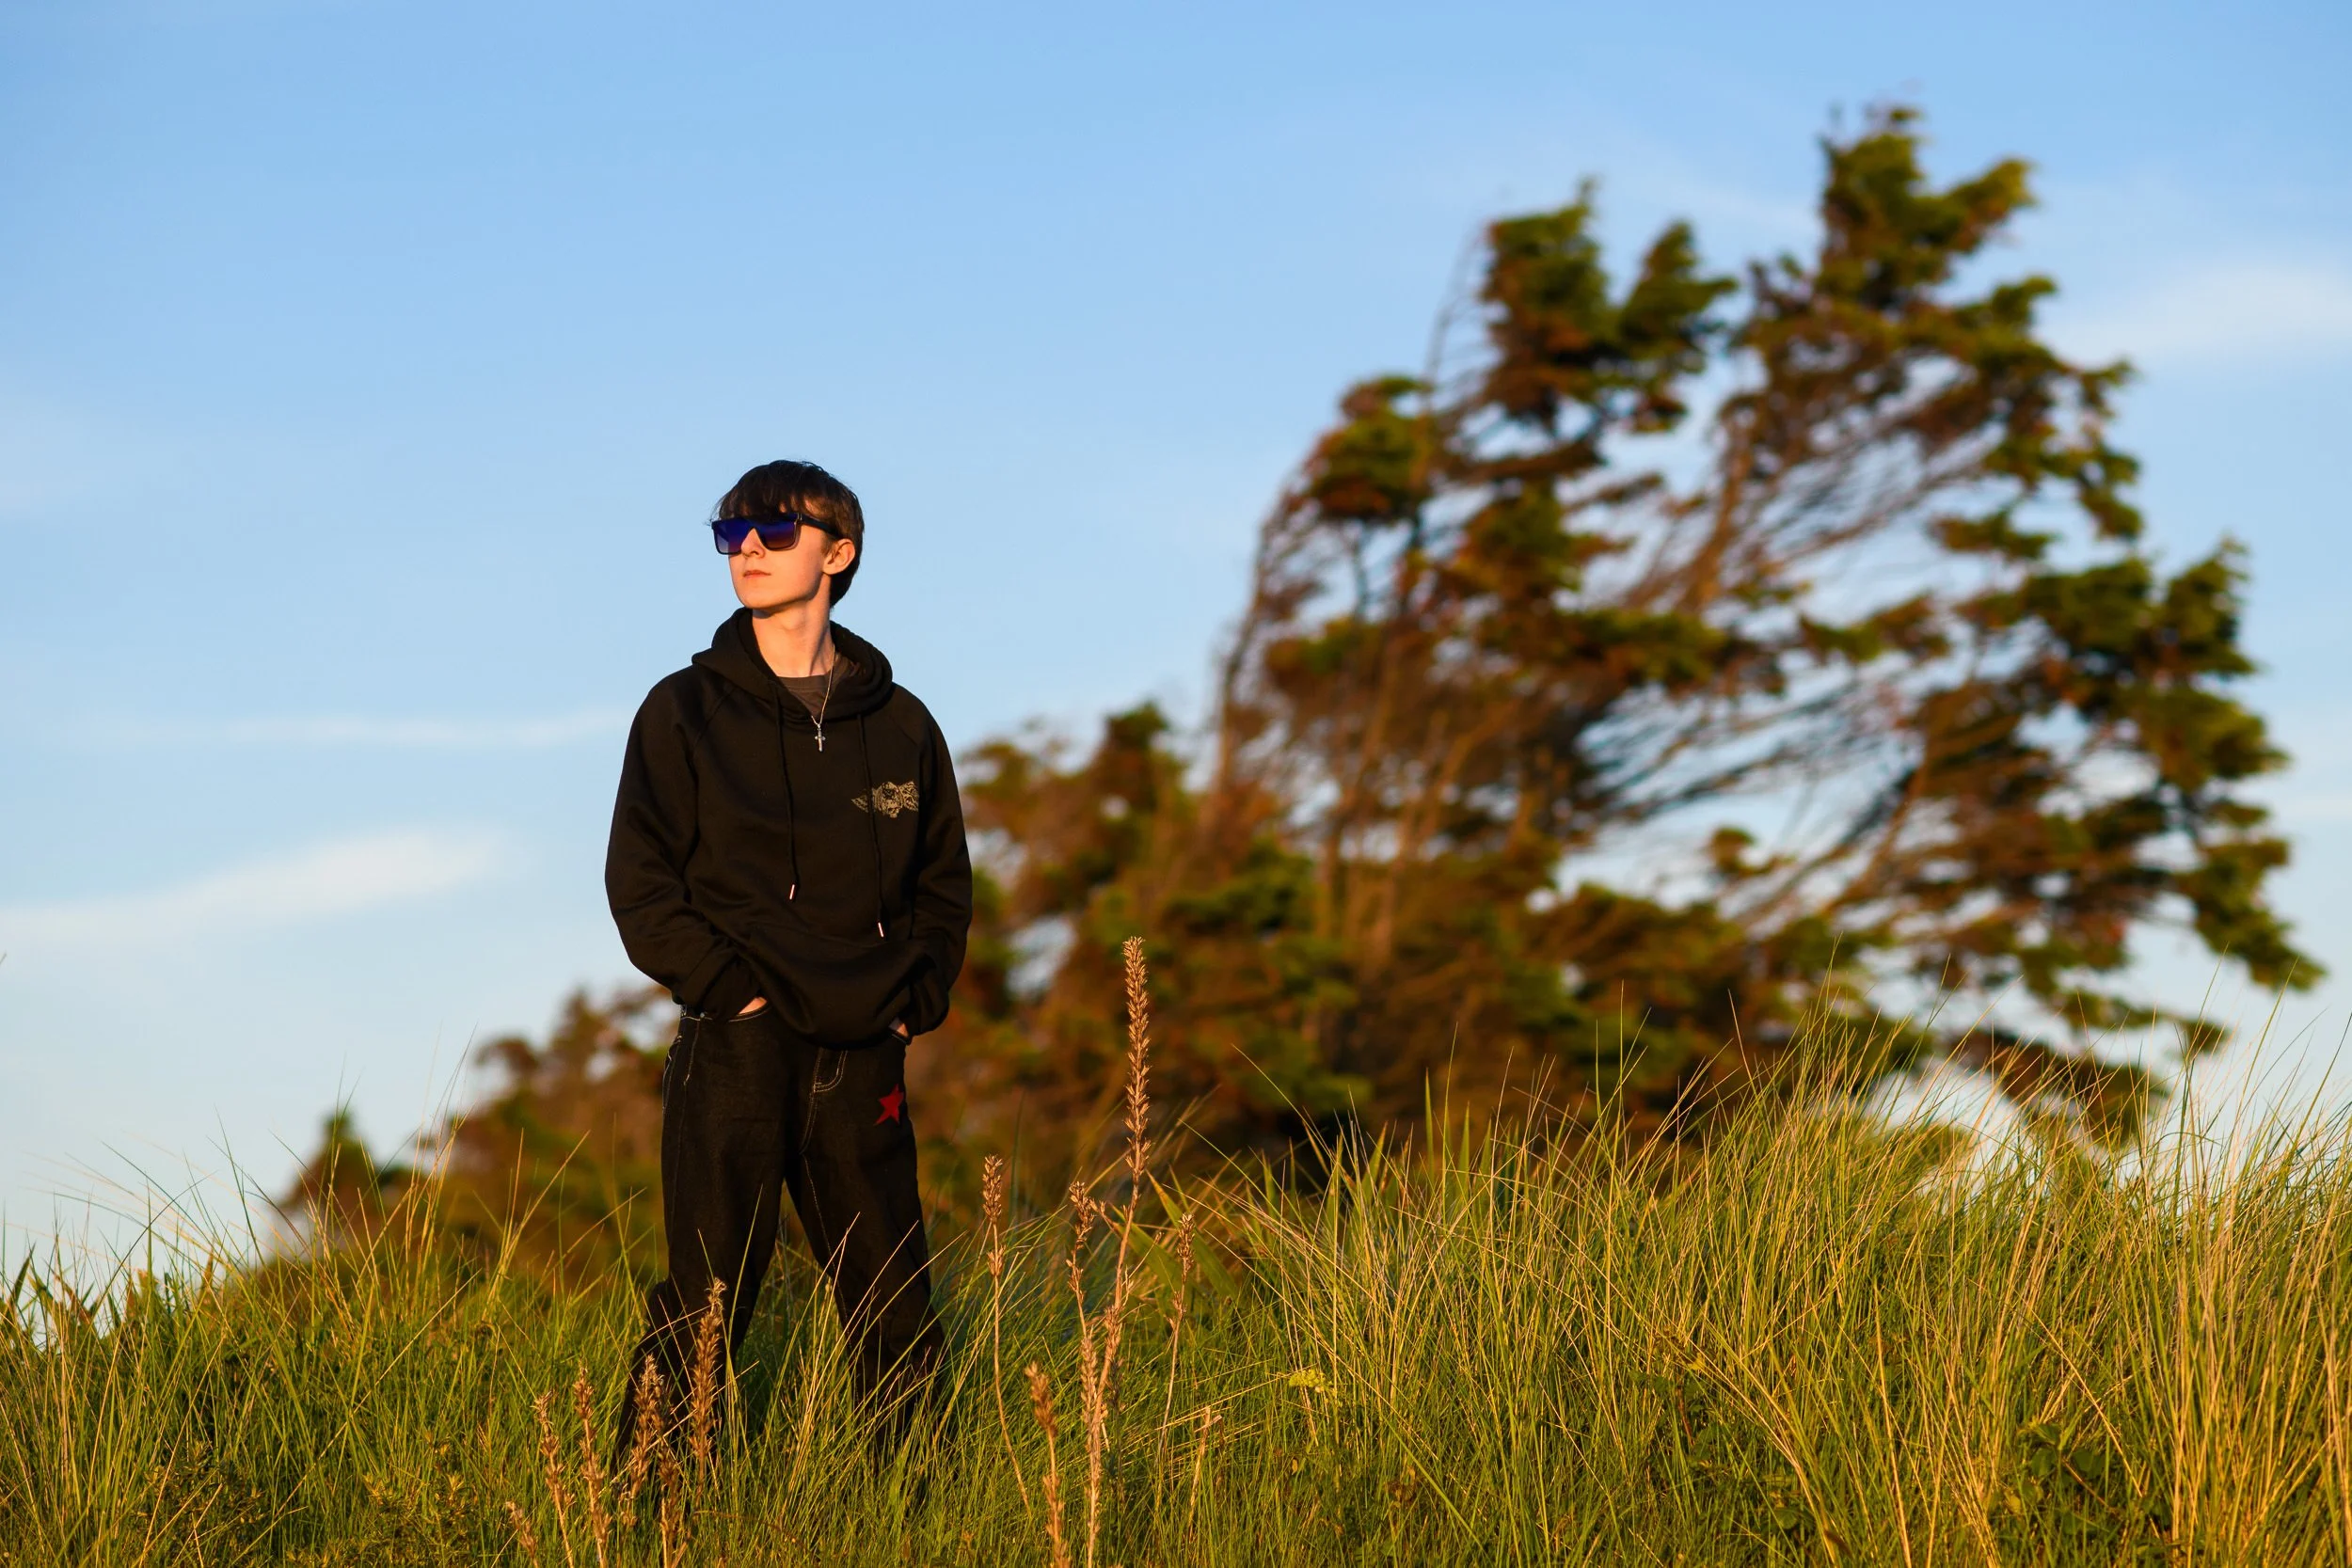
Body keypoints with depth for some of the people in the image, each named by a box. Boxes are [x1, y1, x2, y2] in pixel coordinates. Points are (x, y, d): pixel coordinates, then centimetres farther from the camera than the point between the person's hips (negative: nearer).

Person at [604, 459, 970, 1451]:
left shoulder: (898, 724, 11)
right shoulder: (686, 712, 2)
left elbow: (944, 882, 18)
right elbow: (640, 884, -1)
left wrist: (915, 1001, 5)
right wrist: (731, 989, -10)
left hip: (864, 1062, 3)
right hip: (734, 1052, -3)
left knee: (896, 1313, 7)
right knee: (707, 1305, -7)